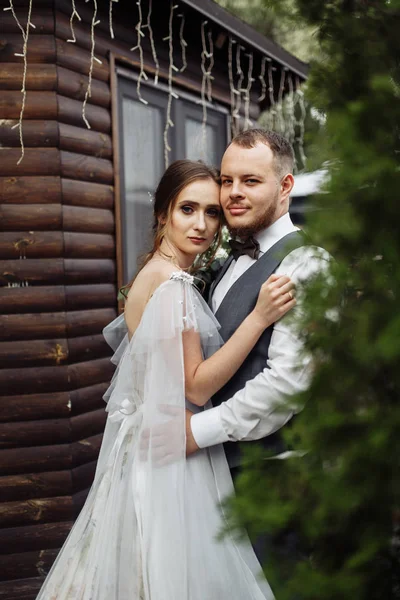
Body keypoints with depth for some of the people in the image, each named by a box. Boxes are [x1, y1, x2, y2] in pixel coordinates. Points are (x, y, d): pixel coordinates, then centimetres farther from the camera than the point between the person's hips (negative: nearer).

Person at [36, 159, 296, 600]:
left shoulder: (152, 274, 8)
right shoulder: (173, 285, -20)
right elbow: (196, 387, -21)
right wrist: (259, 318, -26)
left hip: (147, 443, 9)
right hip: (172, 453, -9)